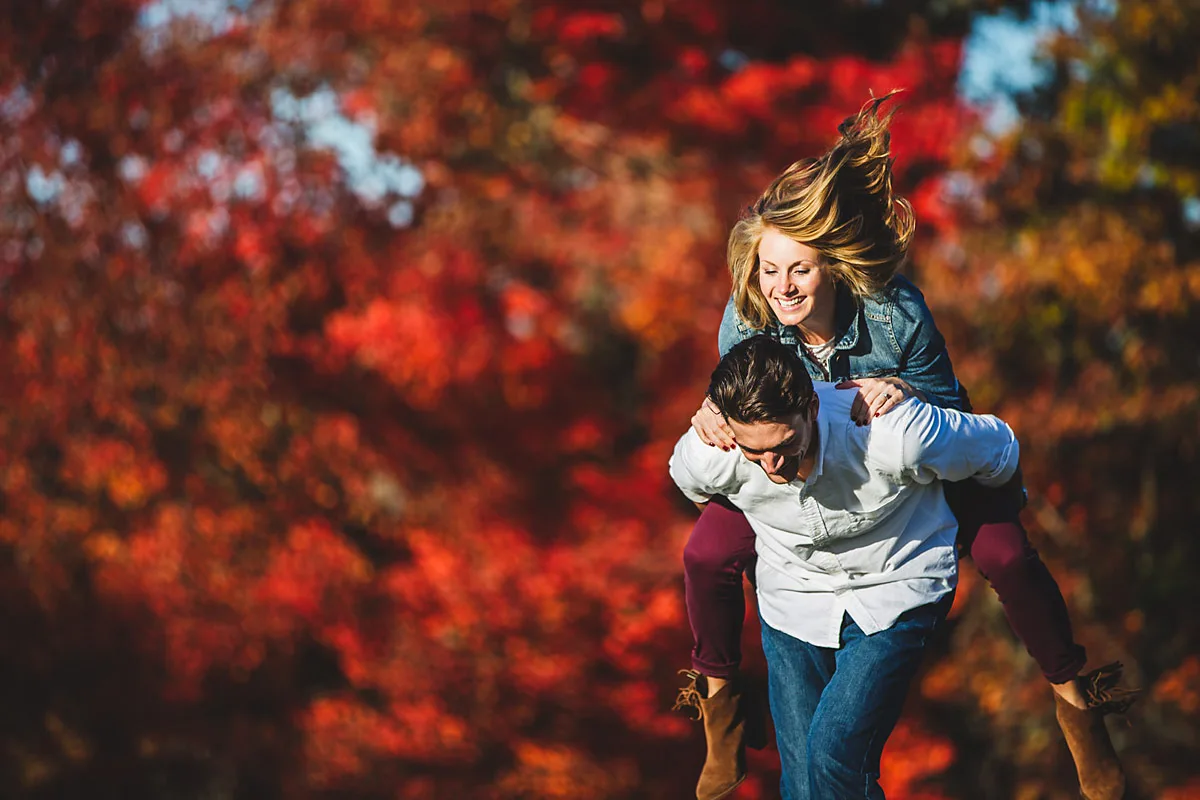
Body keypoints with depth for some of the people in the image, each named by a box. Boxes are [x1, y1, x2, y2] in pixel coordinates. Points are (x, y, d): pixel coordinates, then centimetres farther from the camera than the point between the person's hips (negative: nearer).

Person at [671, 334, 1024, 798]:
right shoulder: (704, 457, -22)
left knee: (833, 758, -22)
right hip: (793, 599, 3)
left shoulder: (893, 435, -32)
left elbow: (998, 449, -9)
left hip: (896, 587, -3)